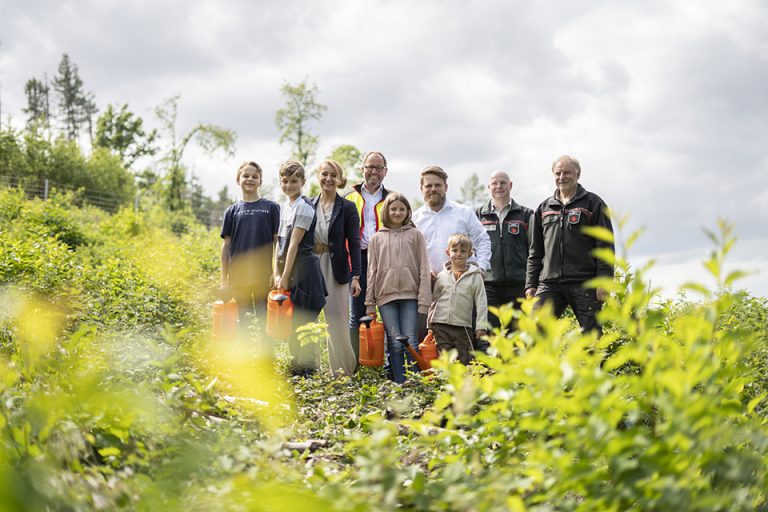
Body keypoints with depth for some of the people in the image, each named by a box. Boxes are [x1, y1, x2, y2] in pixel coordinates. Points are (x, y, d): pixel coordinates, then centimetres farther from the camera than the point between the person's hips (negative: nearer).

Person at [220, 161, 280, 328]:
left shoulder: (271, 207, 4)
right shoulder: (232, 211, 8)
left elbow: (278, 241, 3)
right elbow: (226, 245, 8)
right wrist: (224, 279, 5)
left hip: (263, 275, -1)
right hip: (238, 275, 2)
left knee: (264, 318, 2)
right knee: (242, 320, 7)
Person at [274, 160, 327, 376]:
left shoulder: (304, 207, -11)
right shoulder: (284, 207, 15)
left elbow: (294, 244, -14)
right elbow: (280, 243, 13)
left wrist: (285, 277, -14)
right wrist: (277, 274, 4)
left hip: (304, 269, -9)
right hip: (288, 269, 9)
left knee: (303, 322, -6)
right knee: (291, 322, 12)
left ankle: (308, 371, 0)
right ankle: (296, 366, 21)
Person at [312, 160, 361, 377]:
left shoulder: (347, 208, -2)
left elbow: (354, 244, -4)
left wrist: (356, 276, -11)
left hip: (336, 269, -3)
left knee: (337, 321, -3)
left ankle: (343, 371, 8)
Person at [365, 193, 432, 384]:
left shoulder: (415, 235, 9)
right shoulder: (376, 239, 13)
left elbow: (423, 269, 5)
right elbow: (372, 271, 12)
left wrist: (424, 300, -3)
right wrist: (369, 303, 6)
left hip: (410, 295, -1)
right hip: (386, 296, 1)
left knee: (410, 341, -6)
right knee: (395, 343, -2)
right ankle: (400, 384, 2)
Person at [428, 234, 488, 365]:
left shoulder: (475, 277, 1)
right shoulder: (442, 276, 8)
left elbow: (481, 303, 0)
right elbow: (434, 300, 15)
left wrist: (481, 326, -5)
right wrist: (430, 323, 13)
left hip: (463, 326, -2)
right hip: (441, 325, 2)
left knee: (465, 359, 1)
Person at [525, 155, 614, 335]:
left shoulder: (593, 203, 6)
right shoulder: (543, 208, 18)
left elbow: (605, 245, 0)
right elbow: (535, 251, 20)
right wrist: (530, 284, 12)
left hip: (584, 283, -3)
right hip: (549, 284, 3)